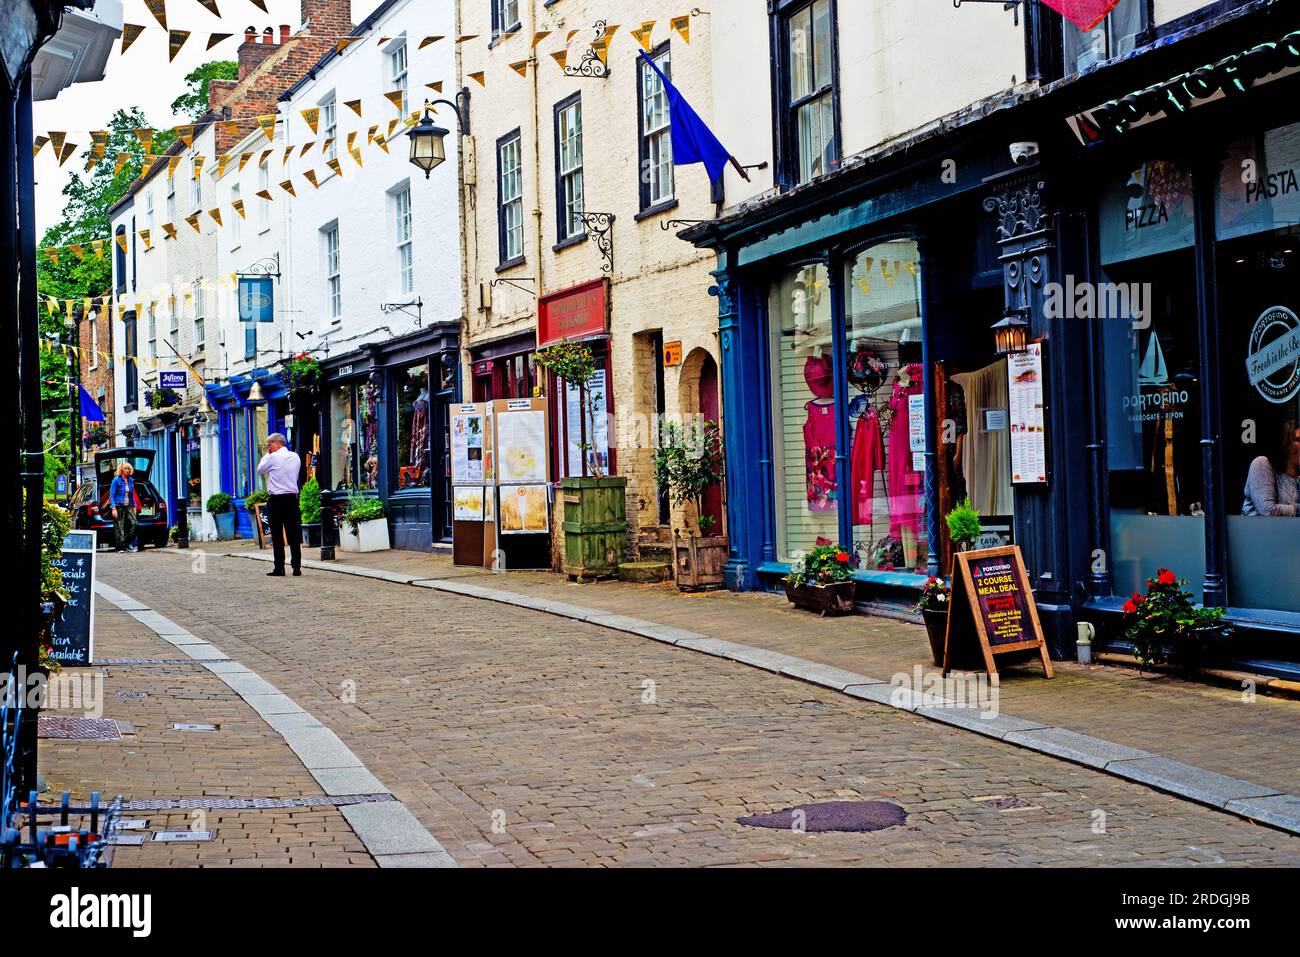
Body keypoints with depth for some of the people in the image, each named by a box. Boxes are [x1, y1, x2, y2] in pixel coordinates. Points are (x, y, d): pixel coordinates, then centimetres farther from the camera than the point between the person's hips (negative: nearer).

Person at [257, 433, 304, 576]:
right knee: (293, 535, 6)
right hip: (292, 498, 5)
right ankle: (297, 567, 3)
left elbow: (260, 470, 6)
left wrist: (266, 455, 13)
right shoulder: (295, 457, 8)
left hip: (276, 499, -5)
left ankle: (279, 568, -1)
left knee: (277, 535, 0)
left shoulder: (273, 457, -8)